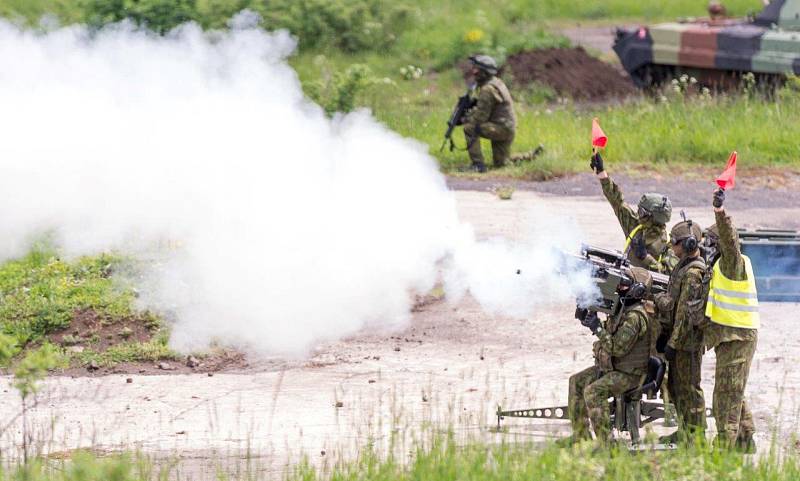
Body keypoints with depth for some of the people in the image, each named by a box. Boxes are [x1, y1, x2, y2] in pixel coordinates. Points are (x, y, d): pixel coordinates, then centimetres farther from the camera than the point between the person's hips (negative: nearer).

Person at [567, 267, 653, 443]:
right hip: (611, 367, 11)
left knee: (593, 391, -28)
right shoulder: (621, 308, 8)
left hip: (629, 374, -11)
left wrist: (598, 329, -21)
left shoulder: (635, 316, -23)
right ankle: (580, 436, 11)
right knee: (576, 382, 10)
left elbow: (618, 348, -28)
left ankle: (605, 441, -25)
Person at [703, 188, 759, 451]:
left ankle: (724, 445, -6)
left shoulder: (734, 263, -14)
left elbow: (730, 241, -34)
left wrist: (720, 212, -48)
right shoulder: (720, 265, 15)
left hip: (737, 337, -10)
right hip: (730, 337, 10)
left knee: (727, 393, -8)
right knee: (733, 392, 18)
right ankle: (745, 442, 26)